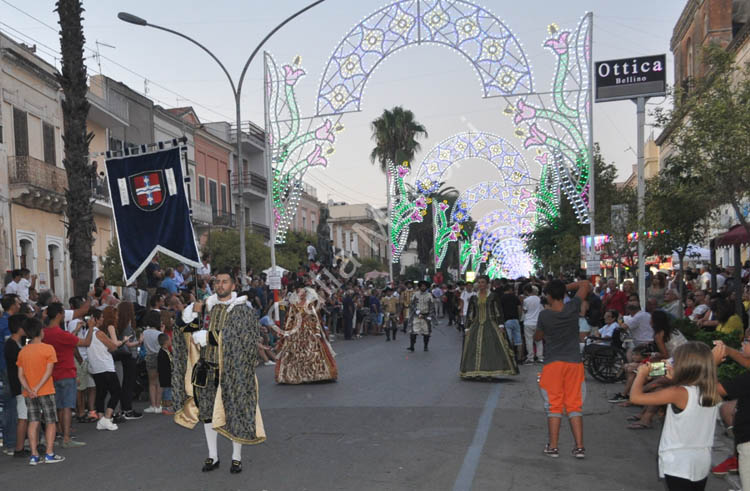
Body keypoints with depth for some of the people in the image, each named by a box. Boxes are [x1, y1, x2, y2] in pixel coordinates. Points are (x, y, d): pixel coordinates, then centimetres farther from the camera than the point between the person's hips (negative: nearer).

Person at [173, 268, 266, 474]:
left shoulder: (242, 309, -6)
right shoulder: (207, 306, 9)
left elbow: (242, 340, -16)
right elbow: (192, 331, 11)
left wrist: (210, 337, -16)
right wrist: (194, 315, -8)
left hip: (231, 370, -4)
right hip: (207, 369, 5)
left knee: (234, 412, 1)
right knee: (207, 411, 10)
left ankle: (236, 457, 15)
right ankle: (213, 457, 24)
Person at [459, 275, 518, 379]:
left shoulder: (493, 296, 2)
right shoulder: (474, 298, 10)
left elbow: (498, 311, 0)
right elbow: (469, 314, 13)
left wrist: (500, 326, -8)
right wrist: (467, 328, 8)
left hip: (490, 324, -3)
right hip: (476, 326, 3)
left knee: (493, 347, -10)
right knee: (475, 349, -1)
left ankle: (491, 371, -5)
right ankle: (477, 372, 5)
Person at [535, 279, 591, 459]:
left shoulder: (544, 315, -11)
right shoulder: (573, 308, -6)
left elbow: (537, 337, 8)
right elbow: (586, 285, 10)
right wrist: (566, 287, 9)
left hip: (553, 364, -2)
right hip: (574, 363, 2)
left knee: (553, 406, 5)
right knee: (574, 405, 7)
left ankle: (553, 446, 8)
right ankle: (579, 446, 5)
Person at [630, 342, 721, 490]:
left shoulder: (677, 393, -22)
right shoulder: (713, 391, -4)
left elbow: (636, 397, -21)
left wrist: (642, 374, -6)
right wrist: (675, 379, 10)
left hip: (678, 464, -6)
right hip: (702, 462, 7)